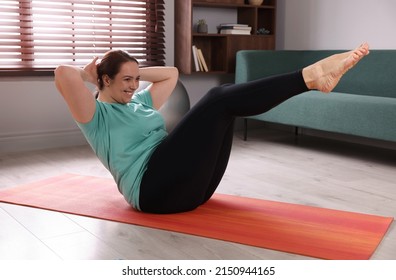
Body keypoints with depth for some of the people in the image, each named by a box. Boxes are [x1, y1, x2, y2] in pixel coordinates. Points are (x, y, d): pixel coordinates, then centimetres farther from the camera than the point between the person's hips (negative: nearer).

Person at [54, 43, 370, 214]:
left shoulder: (140, 102, 27)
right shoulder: (97, 116, 4)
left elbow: (171, 73, 37)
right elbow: (63, 74, -14)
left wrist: (135, 71, 30)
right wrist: (88, 72, 7)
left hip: (189, 186, 9)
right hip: (155, 189, -9)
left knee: (224, 102, -7)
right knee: (219, 100, -18)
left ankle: (309, 76, -18)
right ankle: (308, 76, -20)